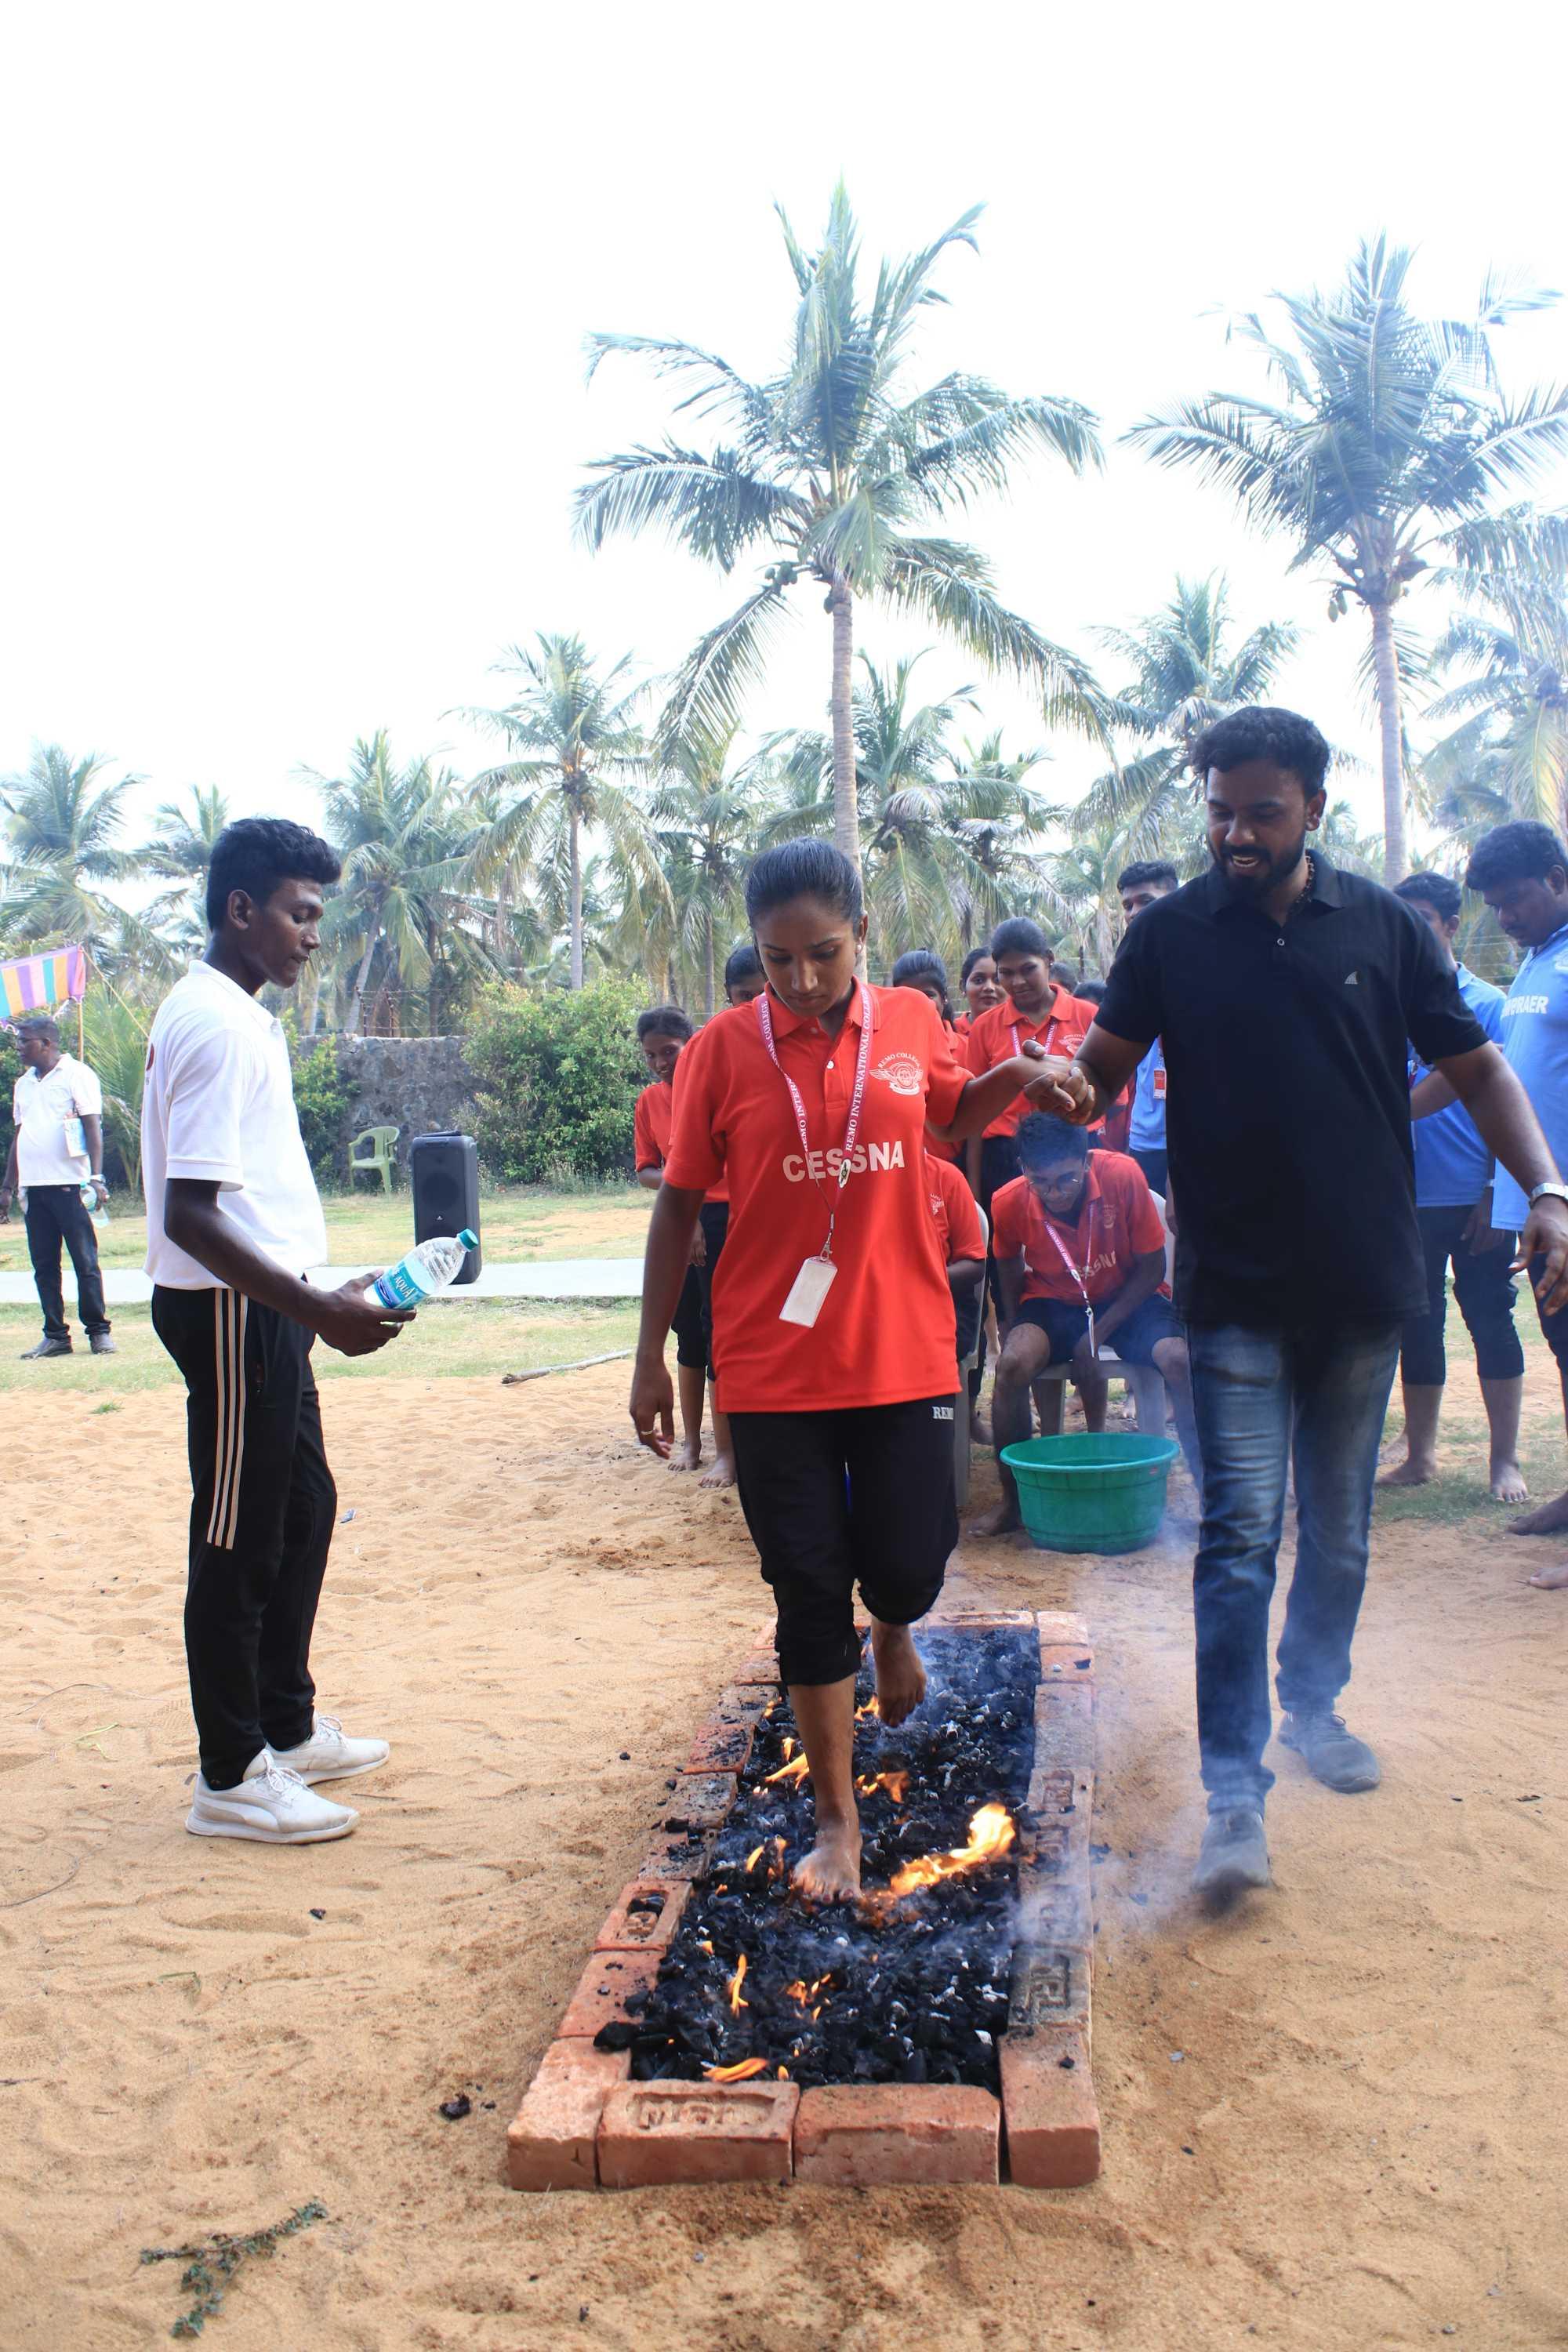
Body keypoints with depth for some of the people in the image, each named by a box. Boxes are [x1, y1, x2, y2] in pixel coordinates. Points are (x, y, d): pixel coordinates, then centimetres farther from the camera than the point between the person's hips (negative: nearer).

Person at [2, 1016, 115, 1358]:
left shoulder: (76, 1074, -1)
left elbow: (93, 1127, -7)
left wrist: (96, 1178, -16)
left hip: (70, 1185, -6)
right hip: (34, 1186, 6)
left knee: (85, 1262, -3)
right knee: (44, 1266, 6)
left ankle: (98, 1331, 4)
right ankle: (55, 1335, 11)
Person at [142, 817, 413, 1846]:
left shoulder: (239, 1015, 13)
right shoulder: (216, 1026, -19)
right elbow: (189, 1214, -25)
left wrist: (311, 1302, 22)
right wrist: (320, 1310, -29)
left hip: (263, 1305, 10)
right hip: (230, 1308, -10)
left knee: (304, 1509, 18)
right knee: (240, 1538, 0)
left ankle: (286, 1727, 32)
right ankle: (231, 1778, 14)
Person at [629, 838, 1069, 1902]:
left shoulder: (912, 1021, 1)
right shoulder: (723, 1048, -5)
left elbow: (953, 1113, 22)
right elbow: (679, 1204, 0)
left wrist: (1016, 1075, 0)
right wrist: (652, 1357, 0)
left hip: (904, 1353, 2)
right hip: (773, 1367, -1)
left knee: (908, 1562, 3)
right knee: (809, 1592, 7)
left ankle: (893, 1627, 42)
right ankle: (837, 1821, 23)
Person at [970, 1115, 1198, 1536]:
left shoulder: (1123, 1175, -24)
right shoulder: (1010, 1202, -19)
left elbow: (1152, 1267, -12)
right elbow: (1010, 1275, 5)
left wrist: (1099, 1332, -17)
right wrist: (1016, 1331, -7)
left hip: (1126, 1299, 0)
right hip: (1053, 1302, 1)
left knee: (1180, 1359, -30)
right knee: (1014, 1362, -30)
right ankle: (1012, 1500, -12)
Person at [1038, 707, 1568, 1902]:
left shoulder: (1384, 926, 2)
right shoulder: (1171, 933, 0)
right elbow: (1107, 1063, -3)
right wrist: (1074, 1084, -27)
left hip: (1365, 1283, 2)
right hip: (1236, 1288, -2)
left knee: (1339, 1528, 15)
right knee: (1242, 1535, -5)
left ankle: (1313, 1706, 37)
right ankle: (1236, 1795, 0)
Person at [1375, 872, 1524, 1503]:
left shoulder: (1488, 1004, -1)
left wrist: (1498, 1194, -8)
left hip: (1474, 1198, -2)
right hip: (1407, 1197, 3)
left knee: (1491, 1321, 3)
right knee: (1417, 1327, 10)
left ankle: (1505, 1459, 13)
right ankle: (1420, 1455, 21)